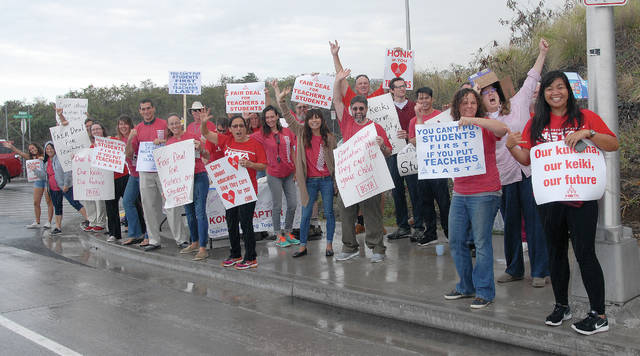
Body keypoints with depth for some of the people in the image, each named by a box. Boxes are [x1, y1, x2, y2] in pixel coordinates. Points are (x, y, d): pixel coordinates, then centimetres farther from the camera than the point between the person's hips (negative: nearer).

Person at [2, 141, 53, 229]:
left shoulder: (45, 156, -2)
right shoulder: (32, 158, 11)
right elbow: (20, 153, 7)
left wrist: (43, 159, -22)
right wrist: (11, 147, -4)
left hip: (47, 179, -6)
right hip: (37, 180, 6)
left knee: (49, 202, -4)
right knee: (36, 202, 5)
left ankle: (49, 222, -1)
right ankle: (37, 222, 14)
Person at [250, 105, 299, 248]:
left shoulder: (287, 132, 3)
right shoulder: (261, 135, -3)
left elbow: (294, 151, 7)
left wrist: (297, 170, 6)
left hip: (289, 173, 3)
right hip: (274, 174, -3)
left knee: (293, 204, 6)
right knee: (277, 206, 3)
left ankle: (288, 232, 24)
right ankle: (278, 236, 15)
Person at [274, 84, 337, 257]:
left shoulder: (329, 137, 0)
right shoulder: (302, 133, 3)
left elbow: (335, 159, 3)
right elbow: (289, 118, -4)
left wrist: (337, 180, 1)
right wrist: (281, 100, -15)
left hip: (326, 180, -1)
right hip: (309, 180, 1)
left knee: (329, 212, 6)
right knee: (306, 214, 7)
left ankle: (329, 244, 17)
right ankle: (303, 246, 16)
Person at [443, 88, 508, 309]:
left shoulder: (484, 127, -3)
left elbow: (503, 130, -23)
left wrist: (474, 120, -30)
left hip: (484, 194, -6)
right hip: (459, 193, 6)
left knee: (481, 242, -4)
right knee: (456, 241, 10)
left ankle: (484, 291, 6)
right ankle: (466, 286, 25)